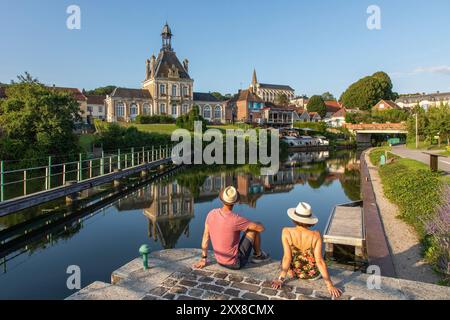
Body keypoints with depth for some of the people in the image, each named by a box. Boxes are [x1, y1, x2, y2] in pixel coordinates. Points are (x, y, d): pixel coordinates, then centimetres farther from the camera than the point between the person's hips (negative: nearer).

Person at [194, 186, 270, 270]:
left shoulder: (211, 214, -10)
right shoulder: (236, 219, -29)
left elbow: (205, 236, 0)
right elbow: (261, 228, -20)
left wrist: (203, 259, 10)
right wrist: (258, 225, 6)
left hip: (221, 261, 6)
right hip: (236, 263, -6)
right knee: (254, 229, 3)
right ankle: (258, 254, 25)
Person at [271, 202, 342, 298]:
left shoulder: (286, 232, -23)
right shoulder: (316, 235, -24)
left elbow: (287, 257, -24)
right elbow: (319, 261, -24)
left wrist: (281, 279, -18)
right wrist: (330, 285, -17)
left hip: (293, 272, 1)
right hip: (313, 274, 0)